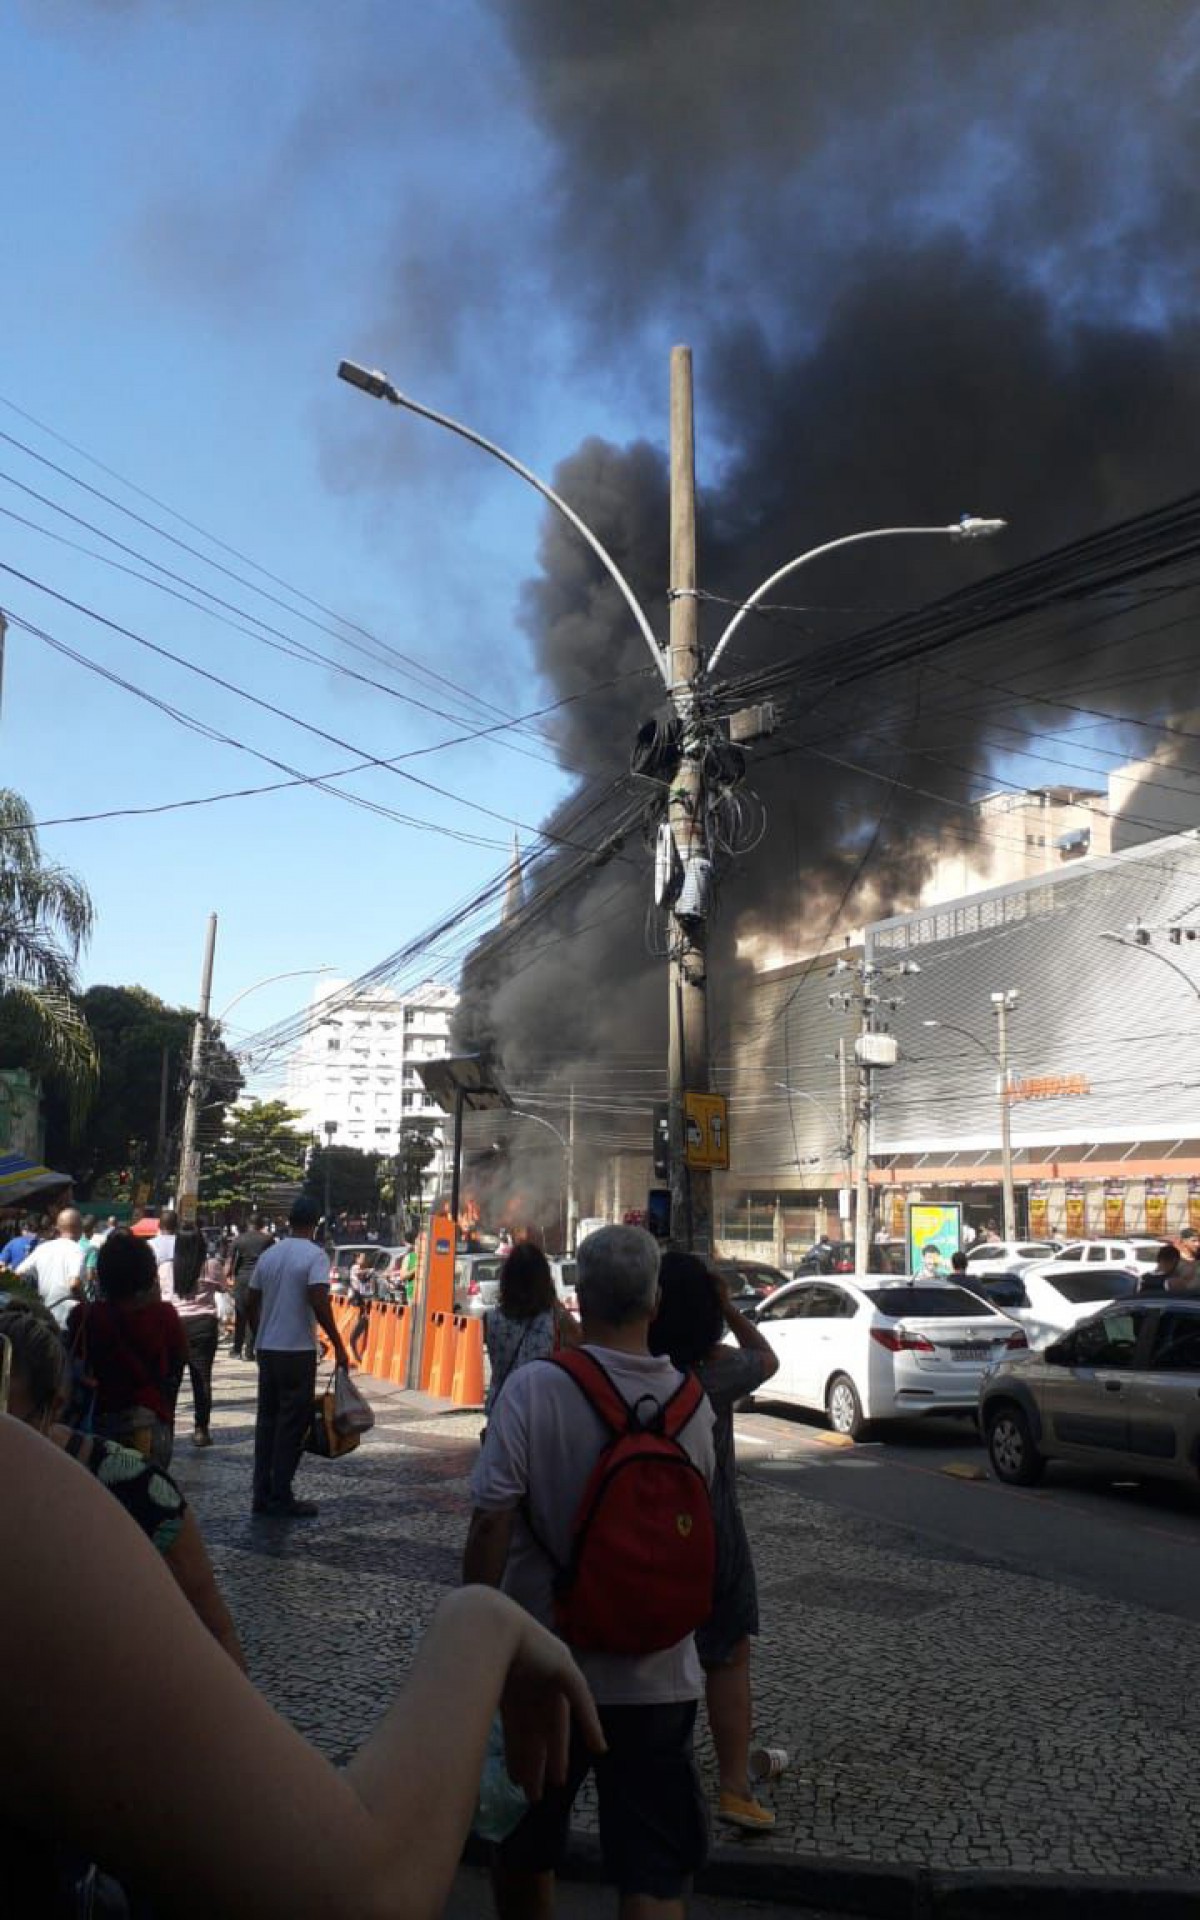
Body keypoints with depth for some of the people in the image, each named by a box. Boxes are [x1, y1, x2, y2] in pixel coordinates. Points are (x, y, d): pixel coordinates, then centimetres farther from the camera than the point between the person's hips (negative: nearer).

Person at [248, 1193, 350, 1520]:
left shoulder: (268, 1255, 8)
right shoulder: (315, 1256, -11)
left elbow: (252, 1303, 13)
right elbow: (319, 1303, -20)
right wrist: (338, 1346, -14)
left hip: (266, 1349, 6)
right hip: (298, 1351, -6)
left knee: (267, 1421, 13)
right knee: (292, 1426, 1)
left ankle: (262, 1495, 16)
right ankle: (281, 1500, 3)